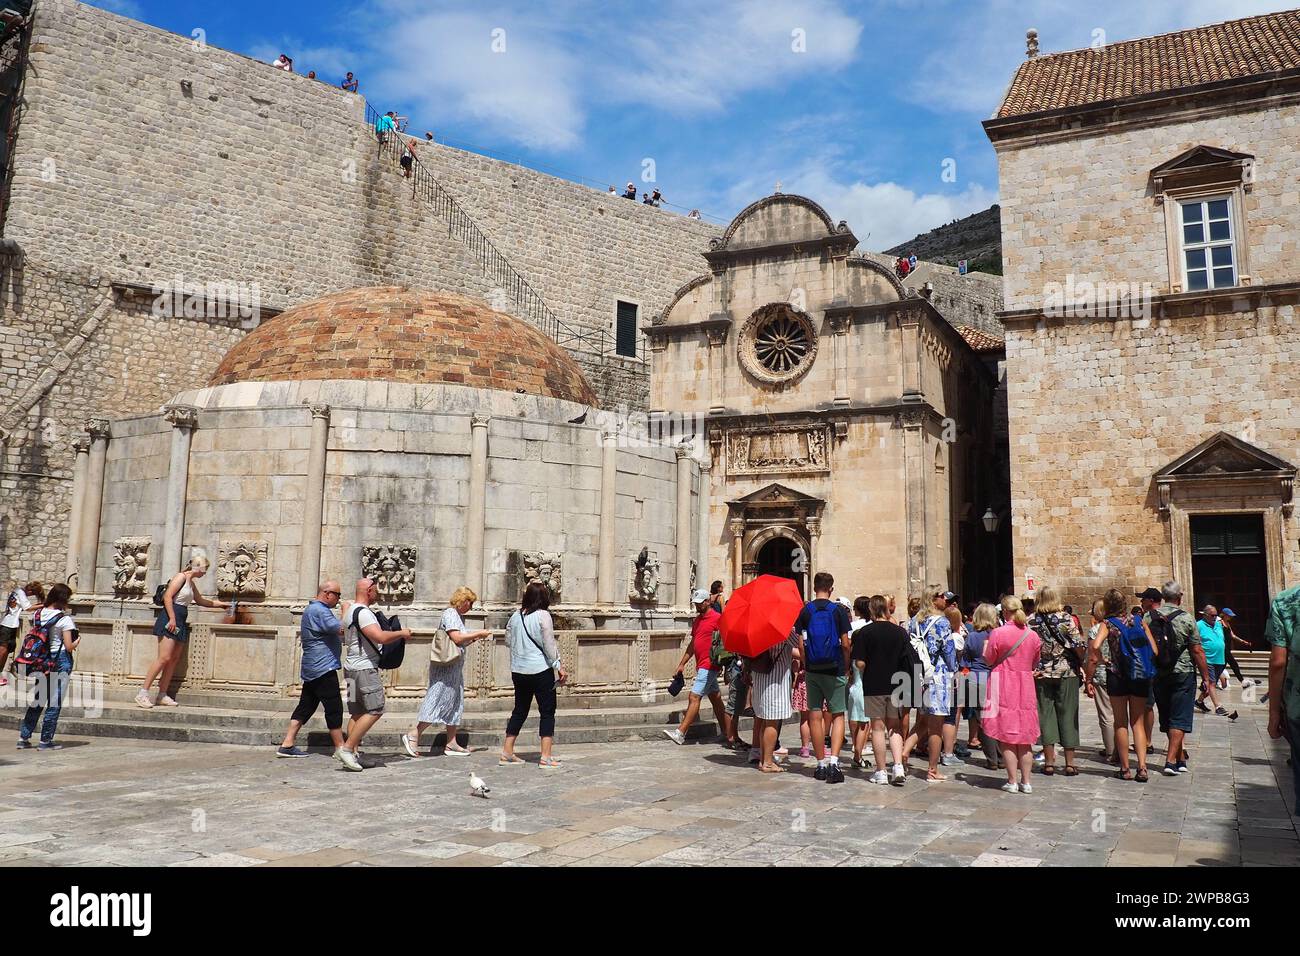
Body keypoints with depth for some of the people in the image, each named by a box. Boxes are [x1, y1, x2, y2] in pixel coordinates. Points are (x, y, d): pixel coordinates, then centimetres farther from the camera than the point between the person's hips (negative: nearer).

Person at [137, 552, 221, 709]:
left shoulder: (191, 582, 21)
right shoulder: (181, 576, -6)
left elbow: (200, 601, 36)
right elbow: (167, 597, -16)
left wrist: (220, 605, 38)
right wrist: (172, 619, -21)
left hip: (180, 622, 9)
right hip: (170, 619, -9)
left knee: (174, 659, 4)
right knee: (164, 658, -14)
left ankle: (162, 695, 7)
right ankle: (142, 694, -11)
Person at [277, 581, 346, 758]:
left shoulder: (311, 609, 18)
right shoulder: (319, 611, -16)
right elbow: (342, 630, -24)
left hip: (311, 668, 10)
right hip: (323, 667, -10)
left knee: (306, 705, 12)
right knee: (334, 708, -4)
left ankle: (286, 745, 12)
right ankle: (340, 748, 1)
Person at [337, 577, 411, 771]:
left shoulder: (350, 611, 16)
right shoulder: (363, 613, -17)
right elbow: (381, 637, -29)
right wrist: (401, 633, -11)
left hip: (352, 667, 10)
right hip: (365, 668, -10)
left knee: (357, 713, 12)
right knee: (375, 711, -8)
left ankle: (350, 755, 11)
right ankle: (347, 749, -9)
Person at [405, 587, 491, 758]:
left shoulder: (459, 616, 18)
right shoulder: (450, 614, -10)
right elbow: (456, 638, -21)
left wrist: (476, 638, 9)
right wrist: (478, 633, -14)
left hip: (455, 666, 10)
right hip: (445, 665, -10)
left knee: (455, 704, 9)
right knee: (440, 701, -10)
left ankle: (451, 744, 12)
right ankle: (413, 735, -5)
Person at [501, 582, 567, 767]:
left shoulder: (515, 616, 4)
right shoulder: (543, 616, -11)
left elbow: (508, 640, 14)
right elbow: (549, 644, -12)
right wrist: (559, 666, -6)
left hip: (518, 670, 6)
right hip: (541, 670, -6)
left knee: (520, 710, 16)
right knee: (547, 712, 3)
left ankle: (507, 753, 19)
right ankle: (546, 757, -1)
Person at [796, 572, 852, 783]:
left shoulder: (805, 611, 0)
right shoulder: (838, 611, -5)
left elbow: (801, 645, 0)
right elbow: (845, 644, -7)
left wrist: (805, 666, 11)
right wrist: (847, 668, 6)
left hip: (813, 670, 2)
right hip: (835, 670, -2)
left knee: (815, 716, 9)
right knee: (838, 715, 4)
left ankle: (821, 764, 13)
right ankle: (834, 761, -12)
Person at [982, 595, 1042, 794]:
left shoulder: (998, 633, -13)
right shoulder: (1032, 635, 1)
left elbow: (988, 660, -5)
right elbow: (1035, 663, 11)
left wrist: (986, 643, 11)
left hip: (1004, 687, -4)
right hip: (1025, 688, 4)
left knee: (1007, 738, 3)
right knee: (1025, 738, 12)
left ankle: (1012, 781, 4)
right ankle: (1026, 781, 15)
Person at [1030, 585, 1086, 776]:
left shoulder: (1031, 621, -1)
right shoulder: (1066, 619, -6)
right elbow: (1078, 645, -9)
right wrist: (1083, 664, 6)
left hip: (1041, 674, 1)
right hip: (1067, 673, -1)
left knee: (1046, 714, 6)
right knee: (1068, 715, 5)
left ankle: (1049, 762, 6)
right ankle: (1070, 763, 8)